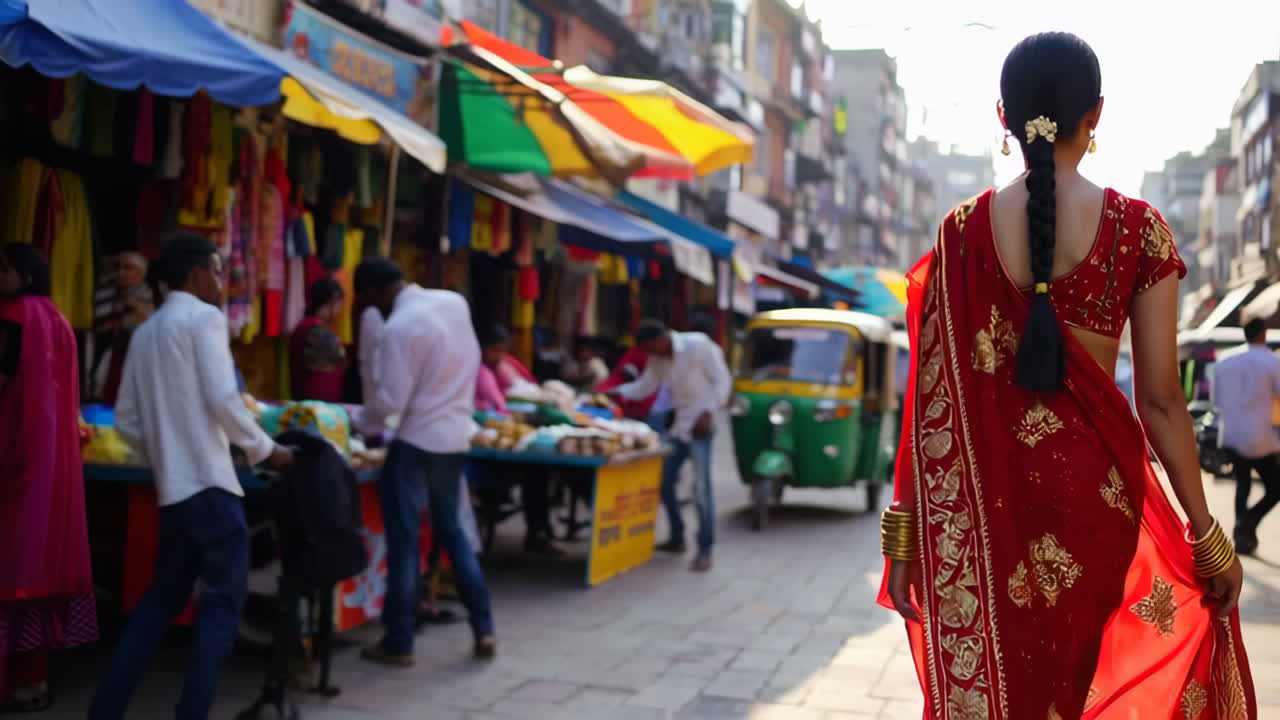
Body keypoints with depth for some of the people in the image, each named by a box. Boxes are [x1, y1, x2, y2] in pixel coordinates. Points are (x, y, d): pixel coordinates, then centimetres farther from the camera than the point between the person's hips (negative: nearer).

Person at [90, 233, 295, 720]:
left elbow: (126, 419, 15)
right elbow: (222, 400, -16)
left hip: (173, 488, 8)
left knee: (164, 596, 17)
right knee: (223, 601, -1)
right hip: (209, 482, -8)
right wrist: (266, 450, -4)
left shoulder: (145, 332, 16)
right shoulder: (205, 318, -6)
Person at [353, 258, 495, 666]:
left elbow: (390, 402, -18)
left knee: (404, 542, 4)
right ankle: (483, 629, 19)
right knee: (451, 531, 19)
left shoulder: (398, 328, -19)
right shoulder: (455, 302, 3)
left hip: (416, 443, -7)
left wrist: (362, 423, 1)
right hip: (456, 437, 7)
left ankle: (398, 644, 11)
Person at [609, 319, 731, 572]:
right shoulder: (658, 358, 8)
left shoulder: (698, 345, -13)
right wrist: (613, 392, -6)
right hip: (678, 426, 8)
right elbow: (644, 387, 9)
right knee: (664, 481, 9)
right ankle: (677, 538, 26)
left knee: (701, 487, -10)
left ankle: (705, 551, -4)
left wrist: (707, 413, -20)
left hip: (700, 426, -8)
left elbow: (722, 380, -12)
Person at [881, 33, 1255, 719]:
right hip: (1095, 478, 0)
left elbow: (934, 391, -4)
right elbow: (1160, 400, -4)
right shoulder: (1138, 228, -5)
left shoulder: (964, 230, -3)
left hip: (988, 487, 0)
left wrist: (907, 531, 1)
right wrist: (1207, 536, 5)